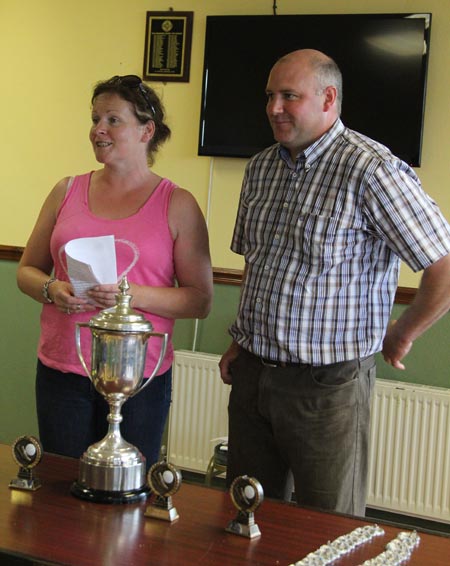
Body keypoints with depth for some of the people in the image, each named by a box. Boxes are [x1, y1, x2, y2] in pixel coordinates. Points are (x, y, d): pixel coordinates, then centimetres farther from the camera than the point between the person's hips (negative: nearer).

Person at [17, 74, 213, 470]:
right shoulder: (68, 192, 9)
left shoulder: (177, 205, -1)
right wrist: (52, 289, -8)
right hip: (61, 373, 3)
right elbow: (27, 270, 14)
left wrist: (134, 295, -18)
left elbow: (200, 301, -3)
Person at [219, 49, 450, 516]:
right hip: (250, 375, 7)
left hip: (328, 385, -7)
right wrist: (240, 342, 14)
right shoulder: (260, 168, 9)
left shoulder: (371, 170, -16)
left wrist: (399, 337, -6)